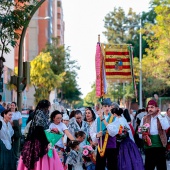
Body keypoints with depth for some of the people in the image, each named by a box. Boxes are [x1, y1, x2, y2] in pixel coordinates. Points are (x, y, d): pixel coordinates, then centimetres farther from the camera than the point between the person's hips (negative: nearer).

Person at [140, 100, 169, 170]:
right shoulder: (144, 119, 9)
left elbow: (165, 127, -17)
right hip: (149, 146, 2)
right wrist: (143, 135, -13)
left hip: (160, 145, -2)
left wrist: (159, 115, -13)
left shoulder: (162, 117, 3)